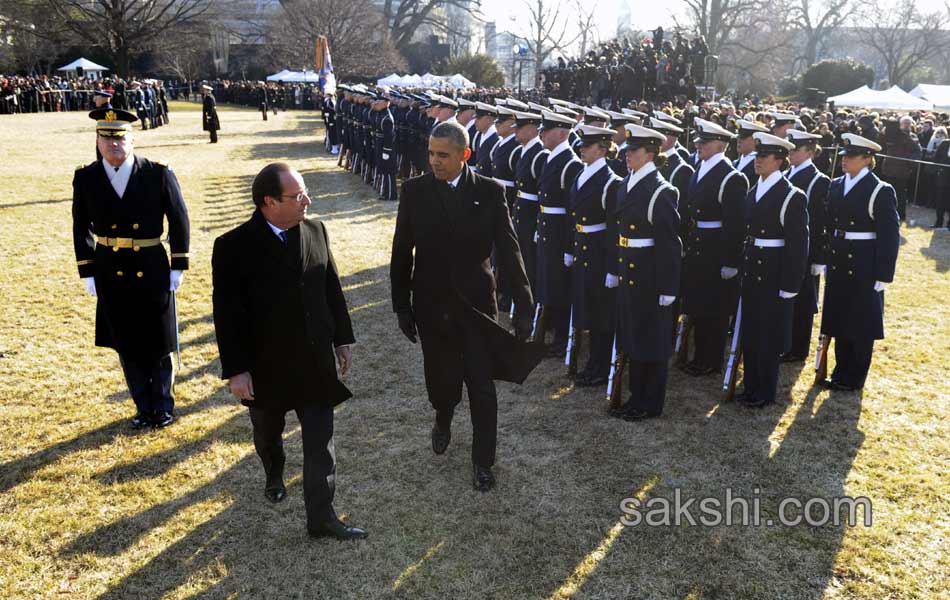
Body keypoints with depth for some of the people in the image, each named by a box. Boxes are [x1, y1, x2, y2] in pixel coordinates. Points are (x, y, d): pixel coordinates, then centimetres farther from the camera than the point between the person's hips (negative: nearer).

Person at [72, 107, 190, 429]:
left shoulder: (158, 174, -10)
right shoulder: (86, 178, -3)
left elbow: (179, 220, -3)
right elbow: (81, 229, 5)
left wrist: (178, 266, -4)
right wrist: (87, 273, 3)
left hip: (152, 271, -2)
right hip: (111, 274, 2)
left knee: (158, 342, 10)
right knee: (126, 344, 12)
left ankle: (163, 406, 28)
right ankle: (143, 407, 28)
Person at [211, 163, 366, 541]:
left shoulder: (316, 231, -4)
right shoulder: (234, 247, -16)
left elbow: (332, 288, 6)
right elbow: (227, 314, -14)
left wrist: (343, 339, 10)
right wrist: (235, 370, -14)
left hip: (315, 360, 2)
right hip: (266, 365, -2)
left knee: (320, 442, 3)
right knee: (267, 434, 22)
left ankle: (321, 519, 13)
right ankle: (274, 475, 53)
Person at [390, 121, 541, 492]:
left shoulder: (490, 192, -7)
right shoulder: (415, 191, -4)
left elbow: (509, 251, -6)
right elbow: (402, 252, 1)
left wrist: (524, 306, -10)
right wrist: (401, 305, 2)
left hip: (477, 305, -1)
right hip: (431, 306, 1)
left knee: (482, 388, 4)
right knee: (441, 380, 13)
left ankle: (483, 461, 23)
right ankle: (443, 420, 48)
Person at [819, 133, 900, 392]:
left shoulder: (881, 191, -11)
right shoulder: (836, 186, 7)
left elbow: (890, 236, -11)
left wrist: (883, 275, -13)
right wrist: (828, 260, 8)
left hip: (865, 269, -6)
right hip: (838, 266, 6)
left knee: (861, 326, 6)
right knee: (839, 322, 15)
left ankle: (853, 378, 19)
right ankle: (841, 372, 29)